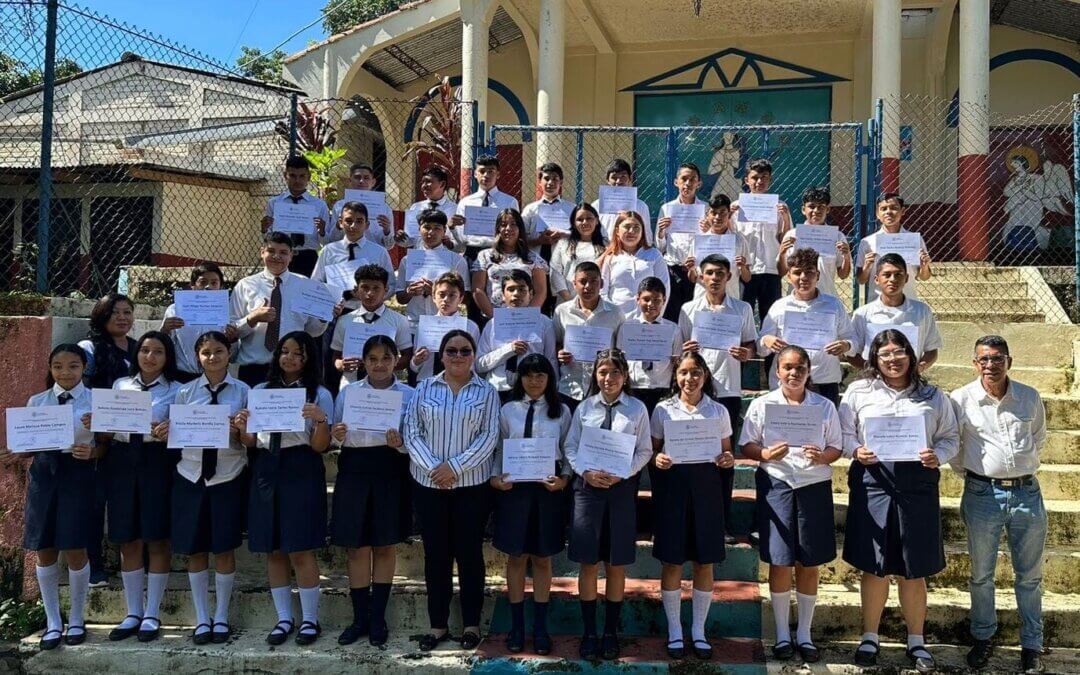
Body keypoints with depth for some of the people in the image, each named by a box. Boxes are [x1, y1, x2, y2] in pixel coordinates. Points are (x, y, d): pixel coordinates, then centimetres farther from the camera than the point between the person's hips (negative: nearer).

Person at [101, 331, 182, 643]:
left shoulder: (175, 390, 4)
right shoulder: (120, 385, 13)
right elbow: (105, 432, 13)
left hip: (157, 463, -3)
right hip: (122, 462, 3)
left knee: (157, 540, 0)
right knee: (128, 541, 7)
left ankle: (152, 615, 10)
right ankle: (133, 613, 18)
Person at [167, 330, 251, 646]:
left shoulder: (243, 392, 0)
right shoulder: (185, 392, 4)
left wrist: (237, 433, -23)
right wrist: (164, 434, -17)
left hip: (228, 478, -1)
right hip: (191, 477, 2)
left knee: (224, 549, 5)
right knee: (195, 551, 7)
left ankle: (221, 617, 20)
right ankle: (202, 619, 20)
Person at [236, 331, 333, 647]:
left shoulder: (320, 395, 2)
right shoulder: (260, 391, 13)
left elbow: (320, 446, -5)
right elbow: (250, 442, 13)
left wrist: (320, 420, -23)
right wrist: (242, 428, -8)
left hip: (301, 471, -4)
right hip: (266, 470, 4)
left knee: (300, 549, -5)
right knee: (273, 550, 7)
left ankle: (310, 619, 7)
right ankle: (284, 618, 18)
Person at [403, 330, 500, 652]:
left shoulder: (487, 392, 3)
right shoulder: (424, 389, 6)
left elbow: (489, 436, -5)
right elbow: (411, 431, -1)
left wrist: (455, 466, -14)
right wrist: (432, 467, -13)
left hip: (472, 484, -1)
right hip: (428, 483, 1)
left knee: (469, 552, 4)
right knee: (435, 553, 6)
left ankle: (471, 623, 15)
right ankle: (437, 624, 16)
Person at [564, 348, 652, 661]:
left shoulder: (637, 409, 0)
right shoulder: (584, 407, 3)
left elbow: (645, 451, 1)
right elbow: (570, 446, 5)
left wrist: (622, 473, -13)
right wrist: (586, 472, -11)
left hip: (622, 488, 0)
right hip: (588, 486, 1)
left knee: (616, 565, 7)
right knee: (588, 563, 4)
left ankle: (611, 633, 20)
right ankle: (589, 633, 16)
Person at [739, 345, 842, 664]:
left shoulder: (825, 406, 7)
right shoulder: (762, 405, 3)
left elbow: (836, 447, 8)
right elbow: (747, 446, 3)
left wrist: (823, 456, -14)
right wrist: (766, 454, -17)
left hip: (814, 485, 1)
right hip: (776, 485, -1)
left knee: (809, 563, 6)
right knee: (780, 562, 1)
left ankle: (804, 634, 21)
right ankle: (782, 634, 17)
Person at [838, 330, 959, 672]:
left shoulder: (933, 396, 12)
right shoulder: (858, 391, 8)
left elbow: (951, 438, 12)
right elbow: (844, 433, 7)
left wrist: (937, 456, -8)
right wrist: (856, 451, -13)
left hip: (918, 484, 1)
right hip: (872, 481, -1)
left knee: (913, 569, 6)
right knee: (874, 567, 3)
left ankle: (916, 641, 22)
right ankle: (870, 637, 19)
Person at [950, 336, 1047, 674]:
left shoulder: (1030, 398, 1)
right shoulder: (961, 399, -6)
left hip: (1027, 492, 2)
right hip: (983, 493, -1)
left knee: (1030, 576, 9)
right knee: (982, 574, 10)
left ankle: (1032, 644, 22)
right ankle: (983, 637, 26)